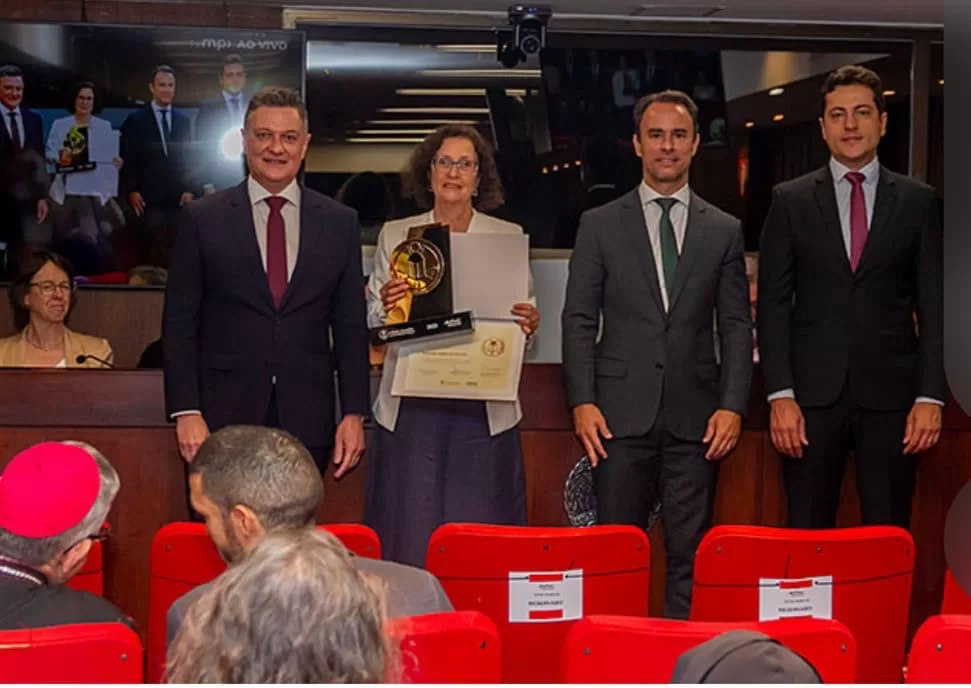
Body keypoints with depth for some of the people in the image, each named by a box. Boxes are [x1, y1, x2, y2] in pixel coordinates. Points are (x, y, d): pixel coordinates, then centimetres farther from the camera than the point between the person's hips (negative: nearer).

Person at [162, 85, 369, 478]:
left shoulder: (340, 223, 8)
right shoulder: (202, 219, 4)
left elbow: (351, 325, 8)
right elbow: (180, 323, 1)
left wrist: (354, 413, 1)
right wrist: (186, 412, -7)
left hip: (307, 422, 1)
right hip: (223, 418, -1)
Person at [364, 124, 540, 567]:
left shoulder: (509, 237, 8)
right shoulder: (395, 235, 9)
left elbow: (520, 319, 9)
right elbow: (373, 325, 6)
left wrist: (529, 325, -13)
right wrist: (384, 306, -15)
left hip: (483, 409, 0)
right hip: (412, 406, 0)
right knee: (409, 534, 1)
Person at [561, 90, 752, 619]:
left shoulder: (724, 231, 10)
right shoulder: (599, 225, 7)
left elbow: (736, 326, 8)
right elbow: (579, 319, 4)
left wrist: (732, 405, -3)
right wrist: (582, 401, -6)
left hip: (696, 415, 1)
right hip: (622, 412, -1)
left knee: (690, 555, 3)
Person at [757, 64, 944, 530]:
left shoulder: (917, 201, 7)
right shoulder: (790, 200, 6)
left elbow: (934, 305, 5)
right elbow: (773, 303, 2)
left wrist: (930, 396, -4)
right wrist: (780, 394, -7)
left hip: (891, 392, 0)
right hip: (813, 392, 0)